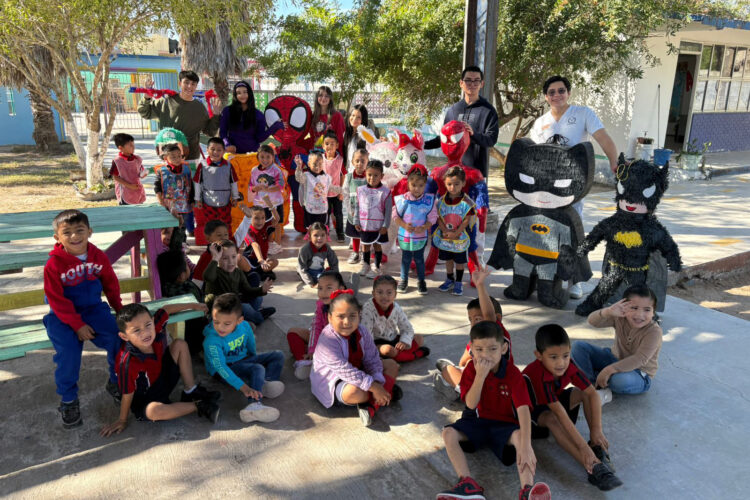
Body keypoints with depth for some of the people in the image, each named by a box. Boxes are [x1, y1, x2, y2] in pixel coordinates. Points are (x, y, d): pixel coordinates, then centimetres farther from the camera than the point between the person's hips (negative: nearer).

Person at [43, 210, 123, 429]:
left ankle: (116, 382, 9)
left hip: (93, 308, 3)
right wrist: (77, 325, -16)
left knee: (118, 338, -16)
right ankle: (68, 400, 2)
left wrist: (119, 308, 10)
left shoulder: (99, 256, -2)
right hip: (63, 314, -3)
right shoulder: (53, 264, -13)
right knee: (68, 352, -21)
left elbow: (110, 284, 11)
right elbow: (57, 300, -12)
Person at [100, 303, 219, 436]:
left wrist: (193, 306, 12)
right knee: (154, 411, -39)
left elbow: (166, 309, 0)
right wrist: (122, 420, -7)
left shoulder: (155, 330, -21)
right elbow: (127, 395, -22)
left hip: (163, 378, 7)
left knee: (180, 344, -1)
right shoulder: (128, 362, -36)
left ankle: (191, 392, 3)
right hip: (145, 401, -7)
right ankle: (198, 406, -14)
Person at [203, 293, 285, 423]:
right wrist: (243, 388, -47)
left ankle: (267, 382, -26)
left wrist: (253, 357, 26)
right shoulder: (212, 341, -31)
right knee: (257, 369, -31)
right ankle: (254, 405, -50)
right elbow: (221, 367, -38)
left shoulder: (244, 326, -14)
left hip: (244, 359, 7)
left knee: (278, 355, 0)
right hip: (227, 368, -7)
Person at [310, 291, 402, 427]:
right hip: (333, 381, -8)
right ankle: (388, 392, -10)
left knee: (391, 365, 4)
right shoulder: (327, 339, -28)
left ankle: (371, 405, -17)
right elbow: (344, 370, -33)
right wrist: (373, 386, -33)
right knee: (353, 392, -40)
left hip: (358, 372, 8)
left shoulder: (361, 332, -6)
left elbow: (371, 359, -5)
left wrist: (377, 383, -22)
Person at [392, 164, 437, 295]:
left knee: (419, 259, 13)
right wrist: (404, 225, -18)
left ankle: (421, 281, 30)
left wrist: (424, 227, -21)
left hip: (421, 236, 0)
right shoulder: (402, 199, -10)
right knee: (405, 258, 15)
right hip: (404, 235, 0)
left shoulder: (429, 200, -9)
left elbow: (432, 217, -5)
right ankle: (403, 280, 32)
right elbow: (395, 215, -4)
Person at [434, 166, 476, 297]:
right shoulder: (442, 200, -4)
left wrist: (455, 233, -19)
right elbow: (439, 218, -4)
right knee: (448, 259, 18)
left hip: (460, 238, -3)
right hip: (445, 237, 3)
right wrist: (446, 231, -17)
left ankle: (458, 282, 24)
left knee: (459, 260, 10)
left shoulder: (466, 202, -14)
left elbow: (466, 220, -14)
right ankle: (449, 279, 35)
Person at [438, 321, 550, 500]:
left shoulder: (513, 373, -17)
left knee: (520, 436, -35)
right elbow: (471, 404, -18)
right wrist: (480, 375, -32)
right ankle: (468, 484, -35)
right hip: (477, 420, 3)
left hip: (505, 423, -3)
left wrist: (526, 446, -42)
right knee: (448, 433, -22)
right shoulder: (471, 369, -8)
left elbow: (523, 409, -29)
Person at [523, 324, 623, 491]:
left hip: (554, 403, 7)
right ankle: (595, 467, -42)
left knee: (584, 393, -14)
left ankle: (599, 447, -15)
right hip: (533, 411, -7)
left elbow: (592, 394, -18)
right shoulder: (538, 374, -38)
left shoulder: (569, 365, -18)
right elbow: (559, 412, -42)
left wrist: (596, 430, -27)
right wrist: (583, 446, -44)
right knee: (552, 419, -38)